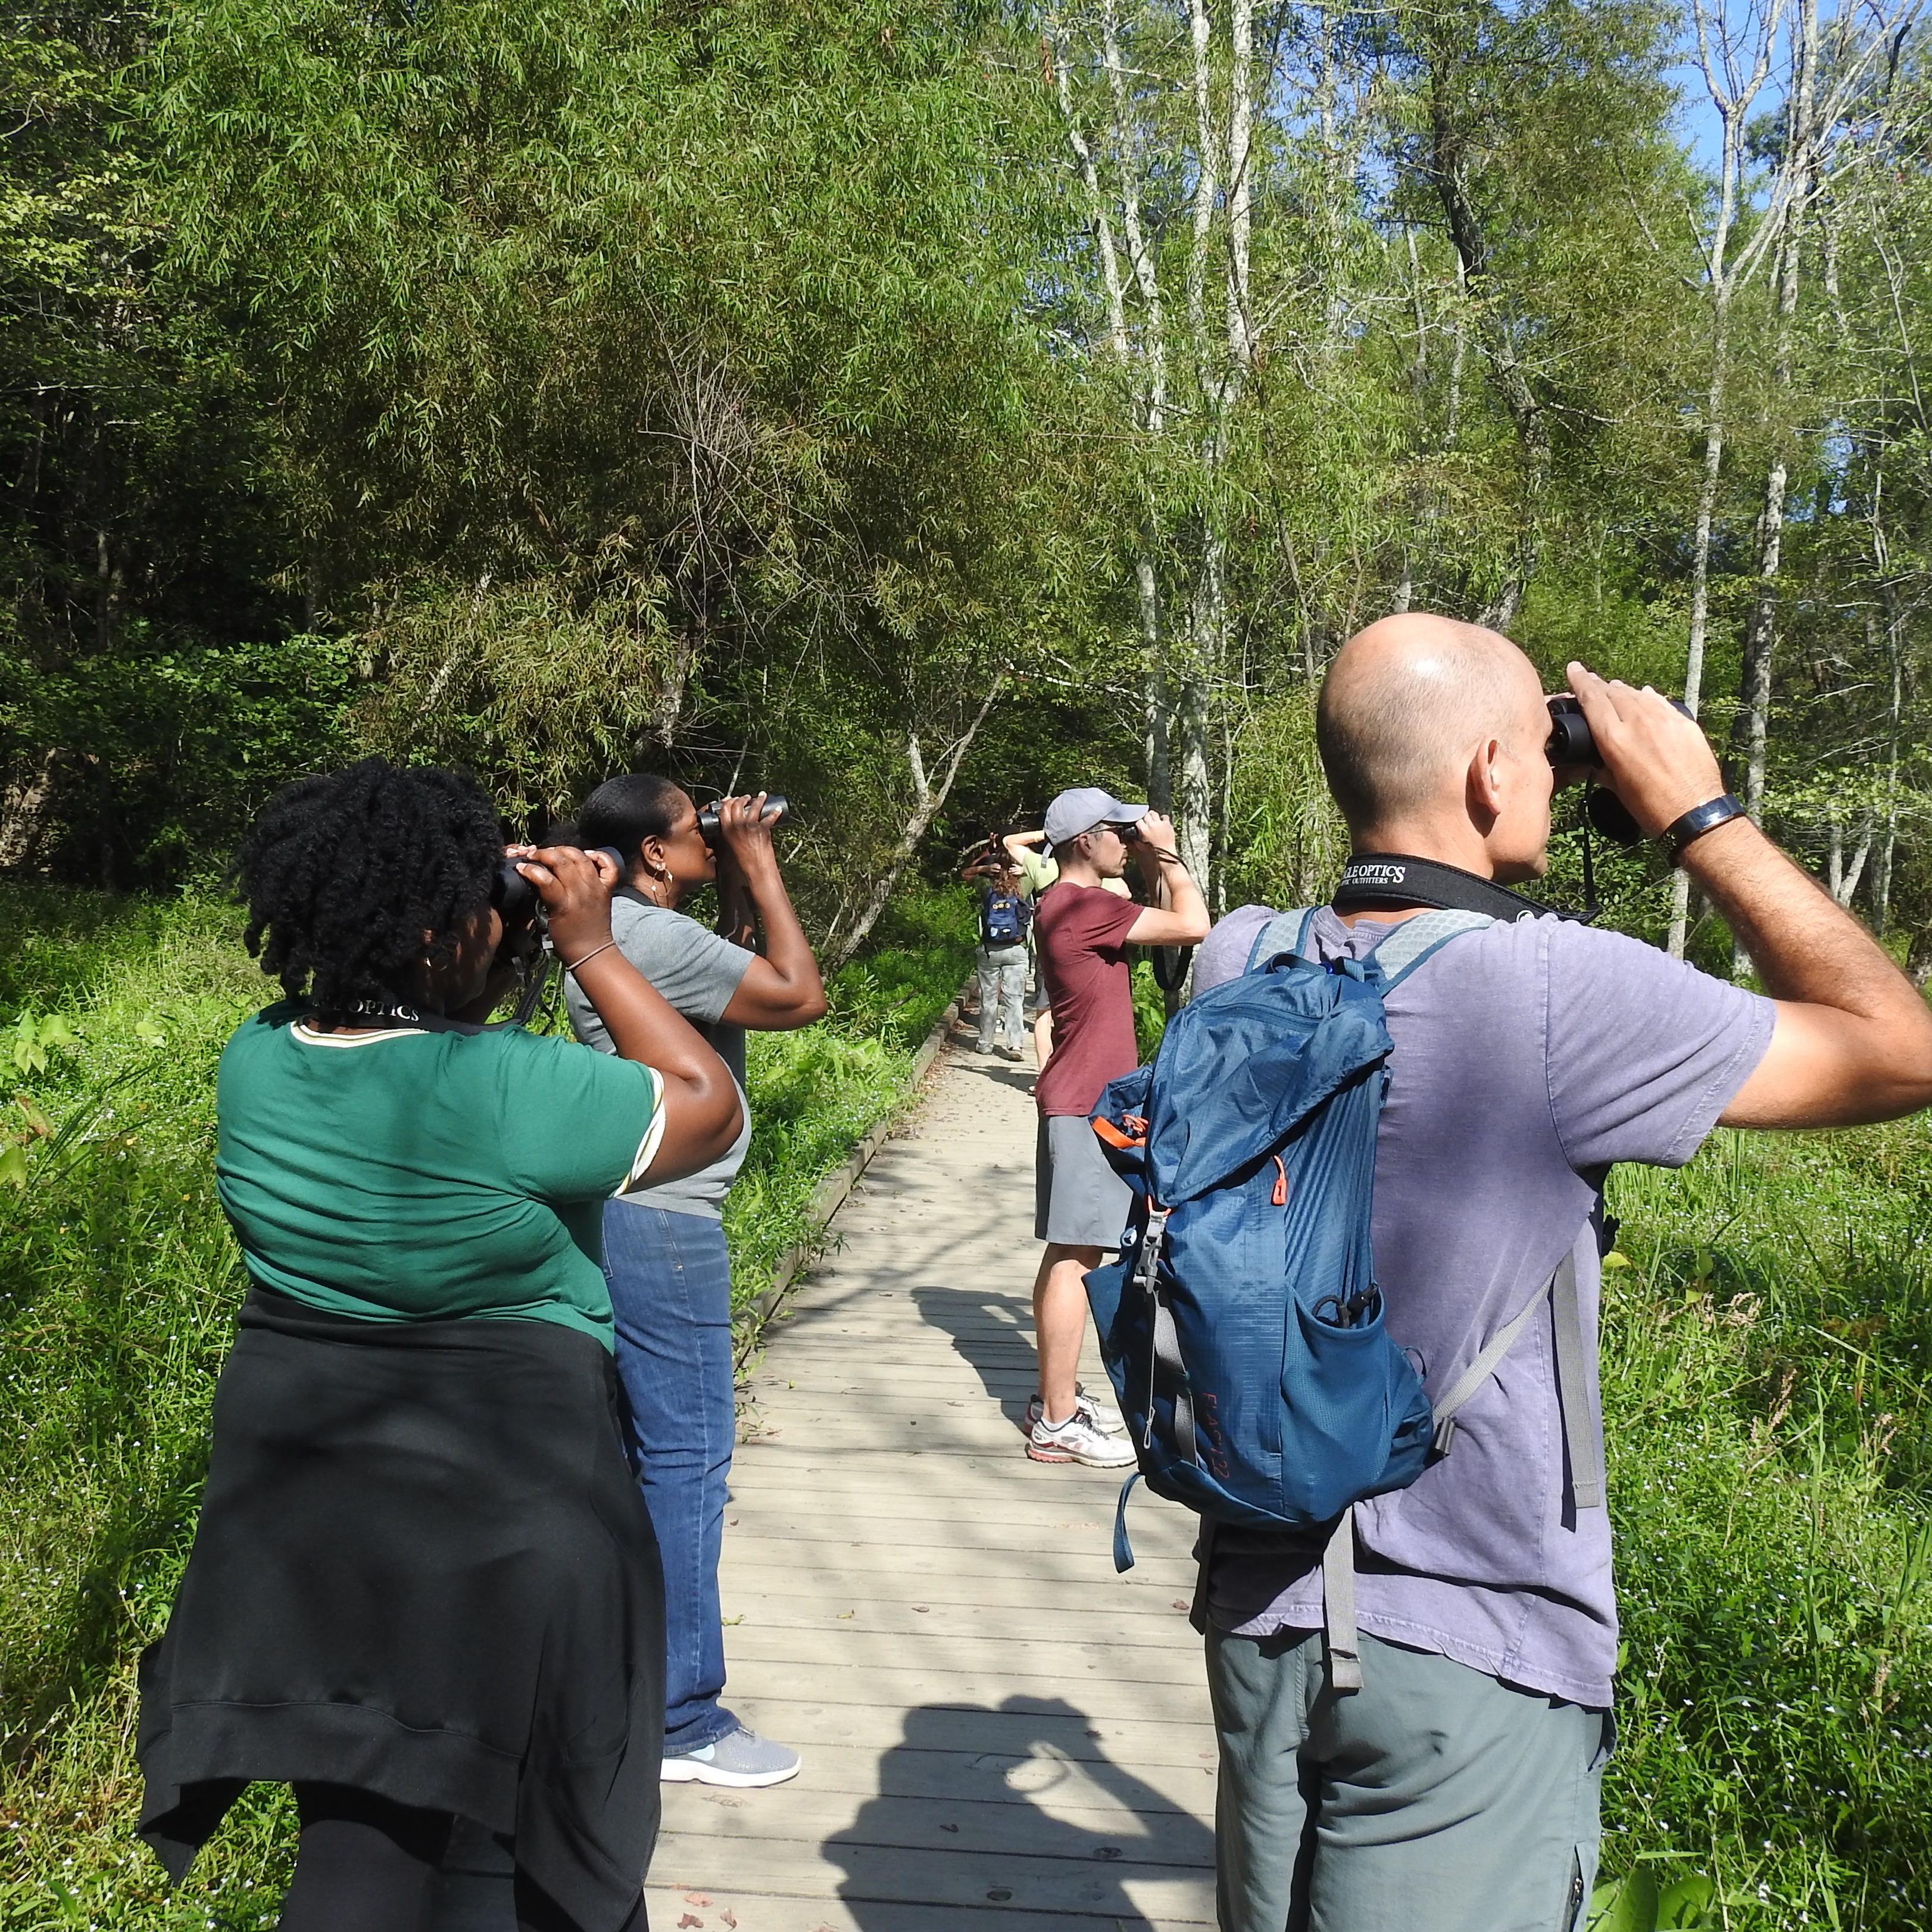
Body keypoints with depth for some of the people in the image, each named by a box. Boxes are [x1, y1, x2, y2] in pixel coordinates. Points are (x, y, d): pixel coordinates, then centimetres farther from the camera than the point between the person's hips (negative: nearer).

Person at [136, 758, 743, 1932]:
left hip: (301, 1503, 6)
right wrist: (592, 949, -8)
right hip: (501, 1504, -5)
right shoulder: (513, 1089, -25)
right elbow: (712, 1109, -10)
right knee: (571, 1825, 18)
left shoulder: (255, 1064, -6)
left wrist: (501, 915, 7)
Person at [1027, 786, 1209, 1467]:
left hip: (1080, 1104, 11)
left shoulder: (1070, 904, 14)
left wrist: (1155, 866, 10)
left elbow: (1163, 922, 23)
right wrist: (1167, 855, -6)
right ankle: (1057, 1425, -3)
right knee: (1074, 1259, -7)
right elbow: (1192, 926, -18)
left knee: (1067, 1255, 15)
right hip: (1088, 1107, -11)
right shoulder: (1083, 906, -18)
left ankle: (1055, 1399, 24)